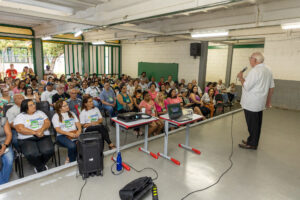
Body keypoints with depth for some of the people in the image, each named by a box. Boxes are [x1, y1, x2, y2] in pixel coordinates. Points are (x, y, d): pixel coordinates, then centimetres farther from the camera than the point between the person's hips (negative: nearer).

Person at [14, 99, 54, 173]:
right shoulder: (20, 116, 7)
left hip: (44, 137, 2)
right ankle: (42, 168, -2)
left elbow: (47, 122, 7)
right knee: (32, 154, -32)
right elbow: (20, 129, -9)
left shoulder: (40, 113, 18)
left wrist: (41, 129, -15)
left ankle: (39, 166, 4)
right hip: (27, 139, -2)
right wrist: (35, 133, -16)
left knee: (48, 151, -27)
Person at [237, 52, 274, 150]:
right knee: (257, 123, 16)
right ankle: (252, 141, 28)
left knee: (252, 124, 0)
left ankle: (252, 144, 10)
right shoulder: (268, 71, 12)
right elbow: (272, 87, 16)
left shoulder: (255, 71, -18)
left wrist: (241, 77, -5)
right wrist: (268, 101, 22)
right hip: (261, 103, 9)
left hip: (251, 104, -9)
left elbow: (246, 87, -20)